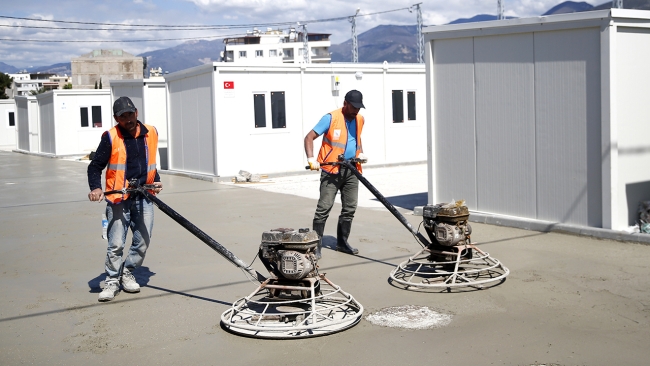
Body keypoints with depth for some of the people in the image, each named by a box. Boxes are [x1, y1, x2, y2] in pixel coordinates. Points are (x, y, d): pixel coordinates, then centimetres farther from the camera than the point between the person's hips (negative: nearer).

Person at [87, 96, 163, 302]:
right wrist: (95, 188, -23)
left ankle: (127, 274, 26)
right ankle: (112, 281, 11)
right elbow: (95, 166, -7)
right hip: (118, 199, -4)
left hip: (144, 197, 4)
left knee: (143, 241, 7)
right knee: (116, 244, -5)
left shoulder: (151, 133, 8)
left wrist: (156, 181, 10)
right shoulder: (110, 137, -7)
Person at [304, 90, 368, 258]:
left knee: (350, 208, 9)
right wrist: (311, 159, -24)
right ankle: (315, 245, -7)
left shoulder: (360, 120, 10)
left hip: (351, 170, 6)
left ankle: (342, 242, 22)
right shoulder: (331, 118, -9)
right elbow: (309, 137, -11)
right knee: (324, 207, -10)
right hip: (332, 170, -6)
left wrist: (361, 153, 16)